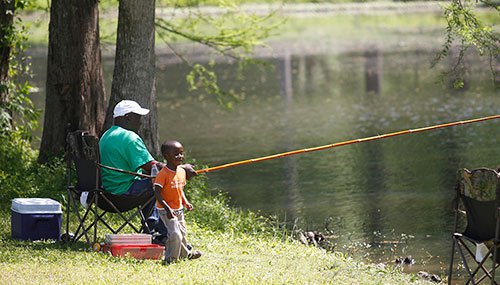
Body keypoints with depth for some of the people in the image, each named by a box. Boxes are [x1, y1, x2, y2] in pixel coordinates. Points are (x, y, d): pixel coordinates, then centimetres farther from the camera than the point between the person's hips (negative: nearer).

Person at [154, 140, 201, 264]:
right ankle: (170, 258, 2)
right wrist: (167, 208, -29)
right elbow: (157, 193, -22)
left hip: (178, 209, 8)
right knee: (175, 235, -14)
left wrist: (186, 202, 2)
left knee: (182, 233, 21)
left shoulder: (182, 171, 4)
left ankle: (185, 254, 41)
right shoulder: (163, 174, -21)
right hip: (166, 211, -8)